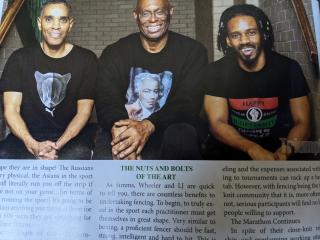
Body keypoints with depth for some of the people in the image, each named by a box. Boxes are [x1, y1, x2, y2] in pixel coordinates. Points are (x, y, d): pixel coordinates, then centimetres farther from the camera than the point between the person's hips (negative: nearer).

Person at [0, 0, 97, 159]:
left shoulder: (86, 60, 1)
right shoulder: (20, 58, 5)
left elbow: (83, 112, -3)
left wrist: (58, 145, -17)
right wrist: (33, 145, -20)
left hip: (70, 137, -1)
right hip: (27, 137, 2)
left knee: (78, 156, -34)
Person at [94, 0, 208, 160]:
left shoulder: (193, 51, 2)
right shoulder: (114, 53, 5)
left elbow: (188, 104, -10)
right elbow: (106, 102, -8)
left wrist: (149, 126, -29)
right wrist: (119, 129, -32)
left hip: (170, 130, 1)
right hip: (125, 131, 0)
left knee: (182, 135, -34)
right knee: (104, 157, -32)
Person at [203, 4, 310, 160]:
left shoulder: (289, 68, -4)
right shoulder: (217, 71, -6)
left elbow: (302, 122, -5)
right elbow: (217, 123, -12)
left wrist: (284, 152, -26)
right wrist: (253, 149, -28)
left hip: (281, 150, 1)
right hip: (235, 152, 0)